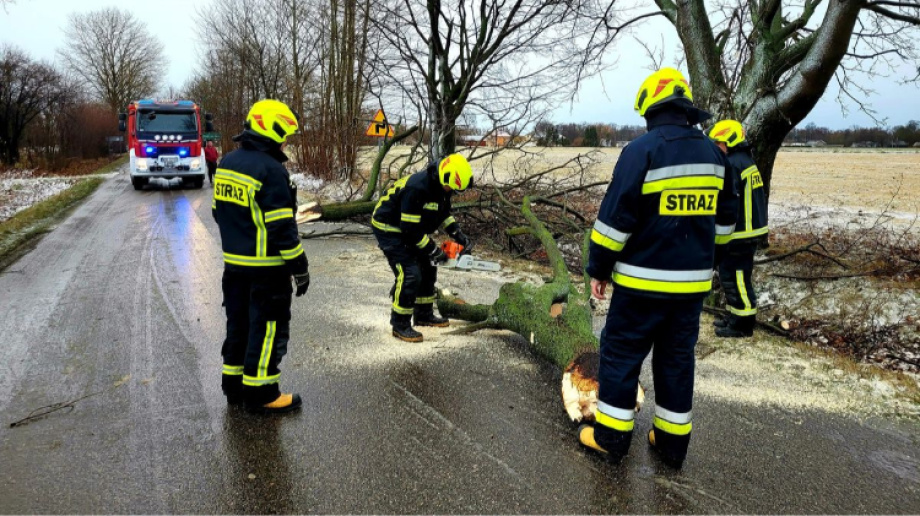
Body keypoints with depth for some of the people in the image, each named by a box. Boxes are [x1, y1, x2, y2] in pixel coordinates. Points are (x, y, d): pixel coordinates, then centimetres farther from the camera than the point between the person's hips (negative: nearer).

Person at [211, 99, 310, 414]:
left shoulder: (227, 163, 9)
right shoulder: (270, 170, -19)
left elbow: (219, 212, 17)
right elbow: (282, 226, -20)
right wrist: (299, 267, -14)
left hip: (233, 262, 9)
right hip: (266, 267, -9)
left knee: (239, 322, 18)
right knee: (268, 327, 2)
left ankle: (234, 384, 29)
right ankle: (260, 393, 9)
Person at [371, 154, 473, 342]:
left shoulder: (440, 187, -4)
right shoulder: (416, 189, -33)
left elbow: (444, 212, 14)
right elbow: (411, 229, -31)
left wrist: (457, 233, 1)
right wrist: (434, 251, -22)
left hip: (410, 229, 10)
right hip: (389, 230, -10)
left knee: (427, 268, 15)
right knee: (410, 274, -16)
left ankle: (424, 315, 29)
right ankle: (400, 326, -3)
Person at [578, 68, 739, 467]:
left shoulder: (642, 150, -14)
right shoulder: (713, 153, 8)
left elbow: (615, 217, -15)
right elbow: (724, 219, 15)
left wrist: (598, 269, -6)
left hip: (642, 280, -6)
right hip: (693, 282, 6)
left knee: (621, 352, 7)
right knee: (677, 357, 15)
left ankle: (611, 435, 15)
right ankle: (672, 440, 24)